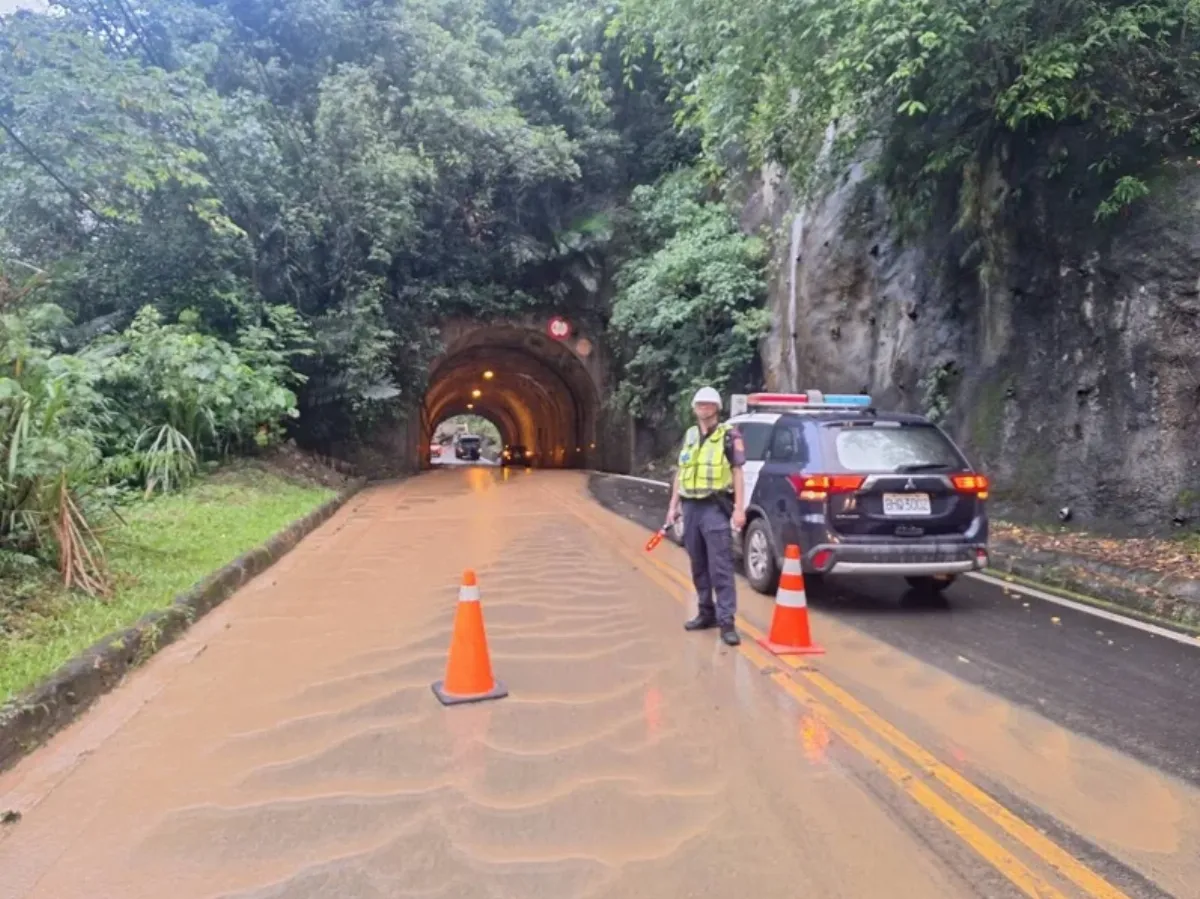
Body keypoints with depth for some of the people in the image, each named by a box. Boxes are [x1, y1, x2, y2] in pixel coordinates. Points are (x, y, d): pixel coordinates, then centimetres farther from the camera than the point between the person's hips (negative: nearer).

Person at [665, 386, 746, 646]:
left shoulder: (729, 435, -1)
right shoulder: (689, 435, 15)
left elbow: (737, 473, -5)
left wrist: (739, 508, -12)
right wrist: (673, 505, 14)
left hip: (715, 507, -6)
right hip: (690, 506, 6)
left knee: (720, 566, -9)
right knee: (698, 565, 12)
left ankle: (726, 621, -7)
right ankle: (706, 612, 23)